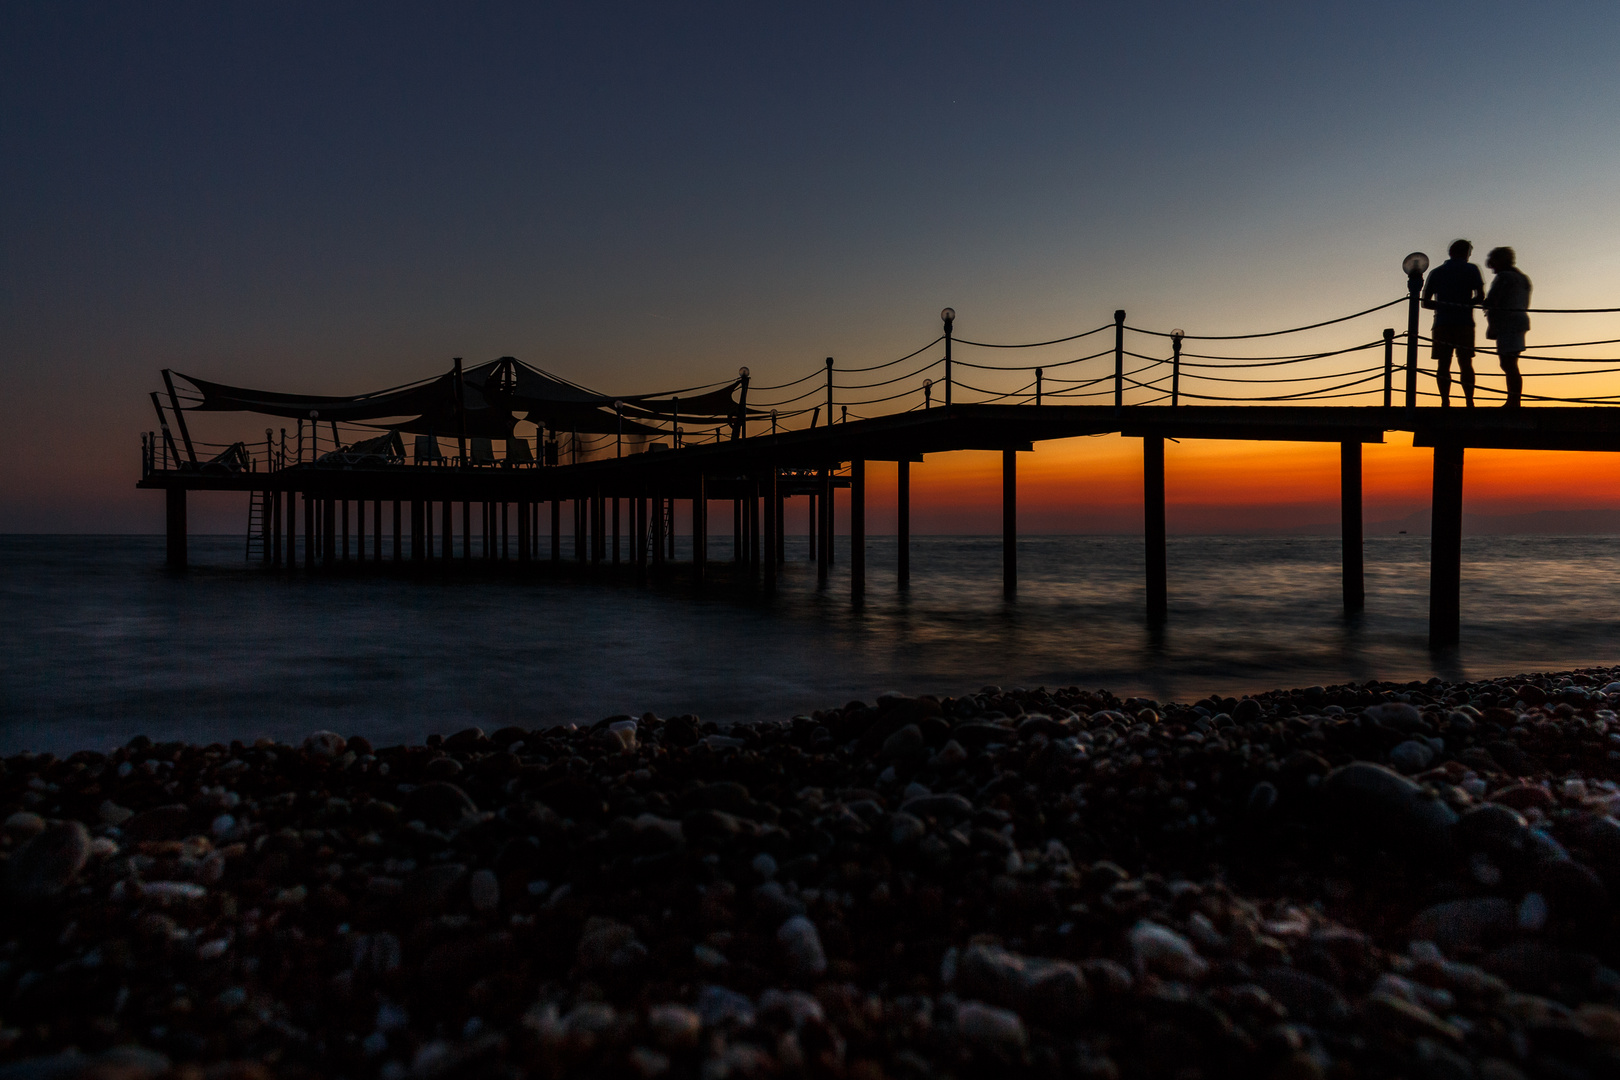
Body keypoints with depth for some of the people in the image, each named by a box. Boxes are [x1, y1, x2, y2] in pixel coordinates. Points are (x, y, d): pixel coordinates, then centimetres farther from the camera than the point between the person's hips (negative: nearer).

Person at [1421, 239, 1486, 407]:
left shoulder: (1436, 272, 15)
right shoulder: (1471, 269, 7)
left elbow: (1425, 302, 12)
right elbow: (1480, 296, -2)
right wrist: (1466, 303, 17)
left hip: (1442, 323, 1)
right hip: (1464, 322, -1)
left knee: (1443, 365, -1)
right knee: (1465, 364, -1)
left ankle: (1445, 401, -11)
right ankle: (1469, 402, -9)